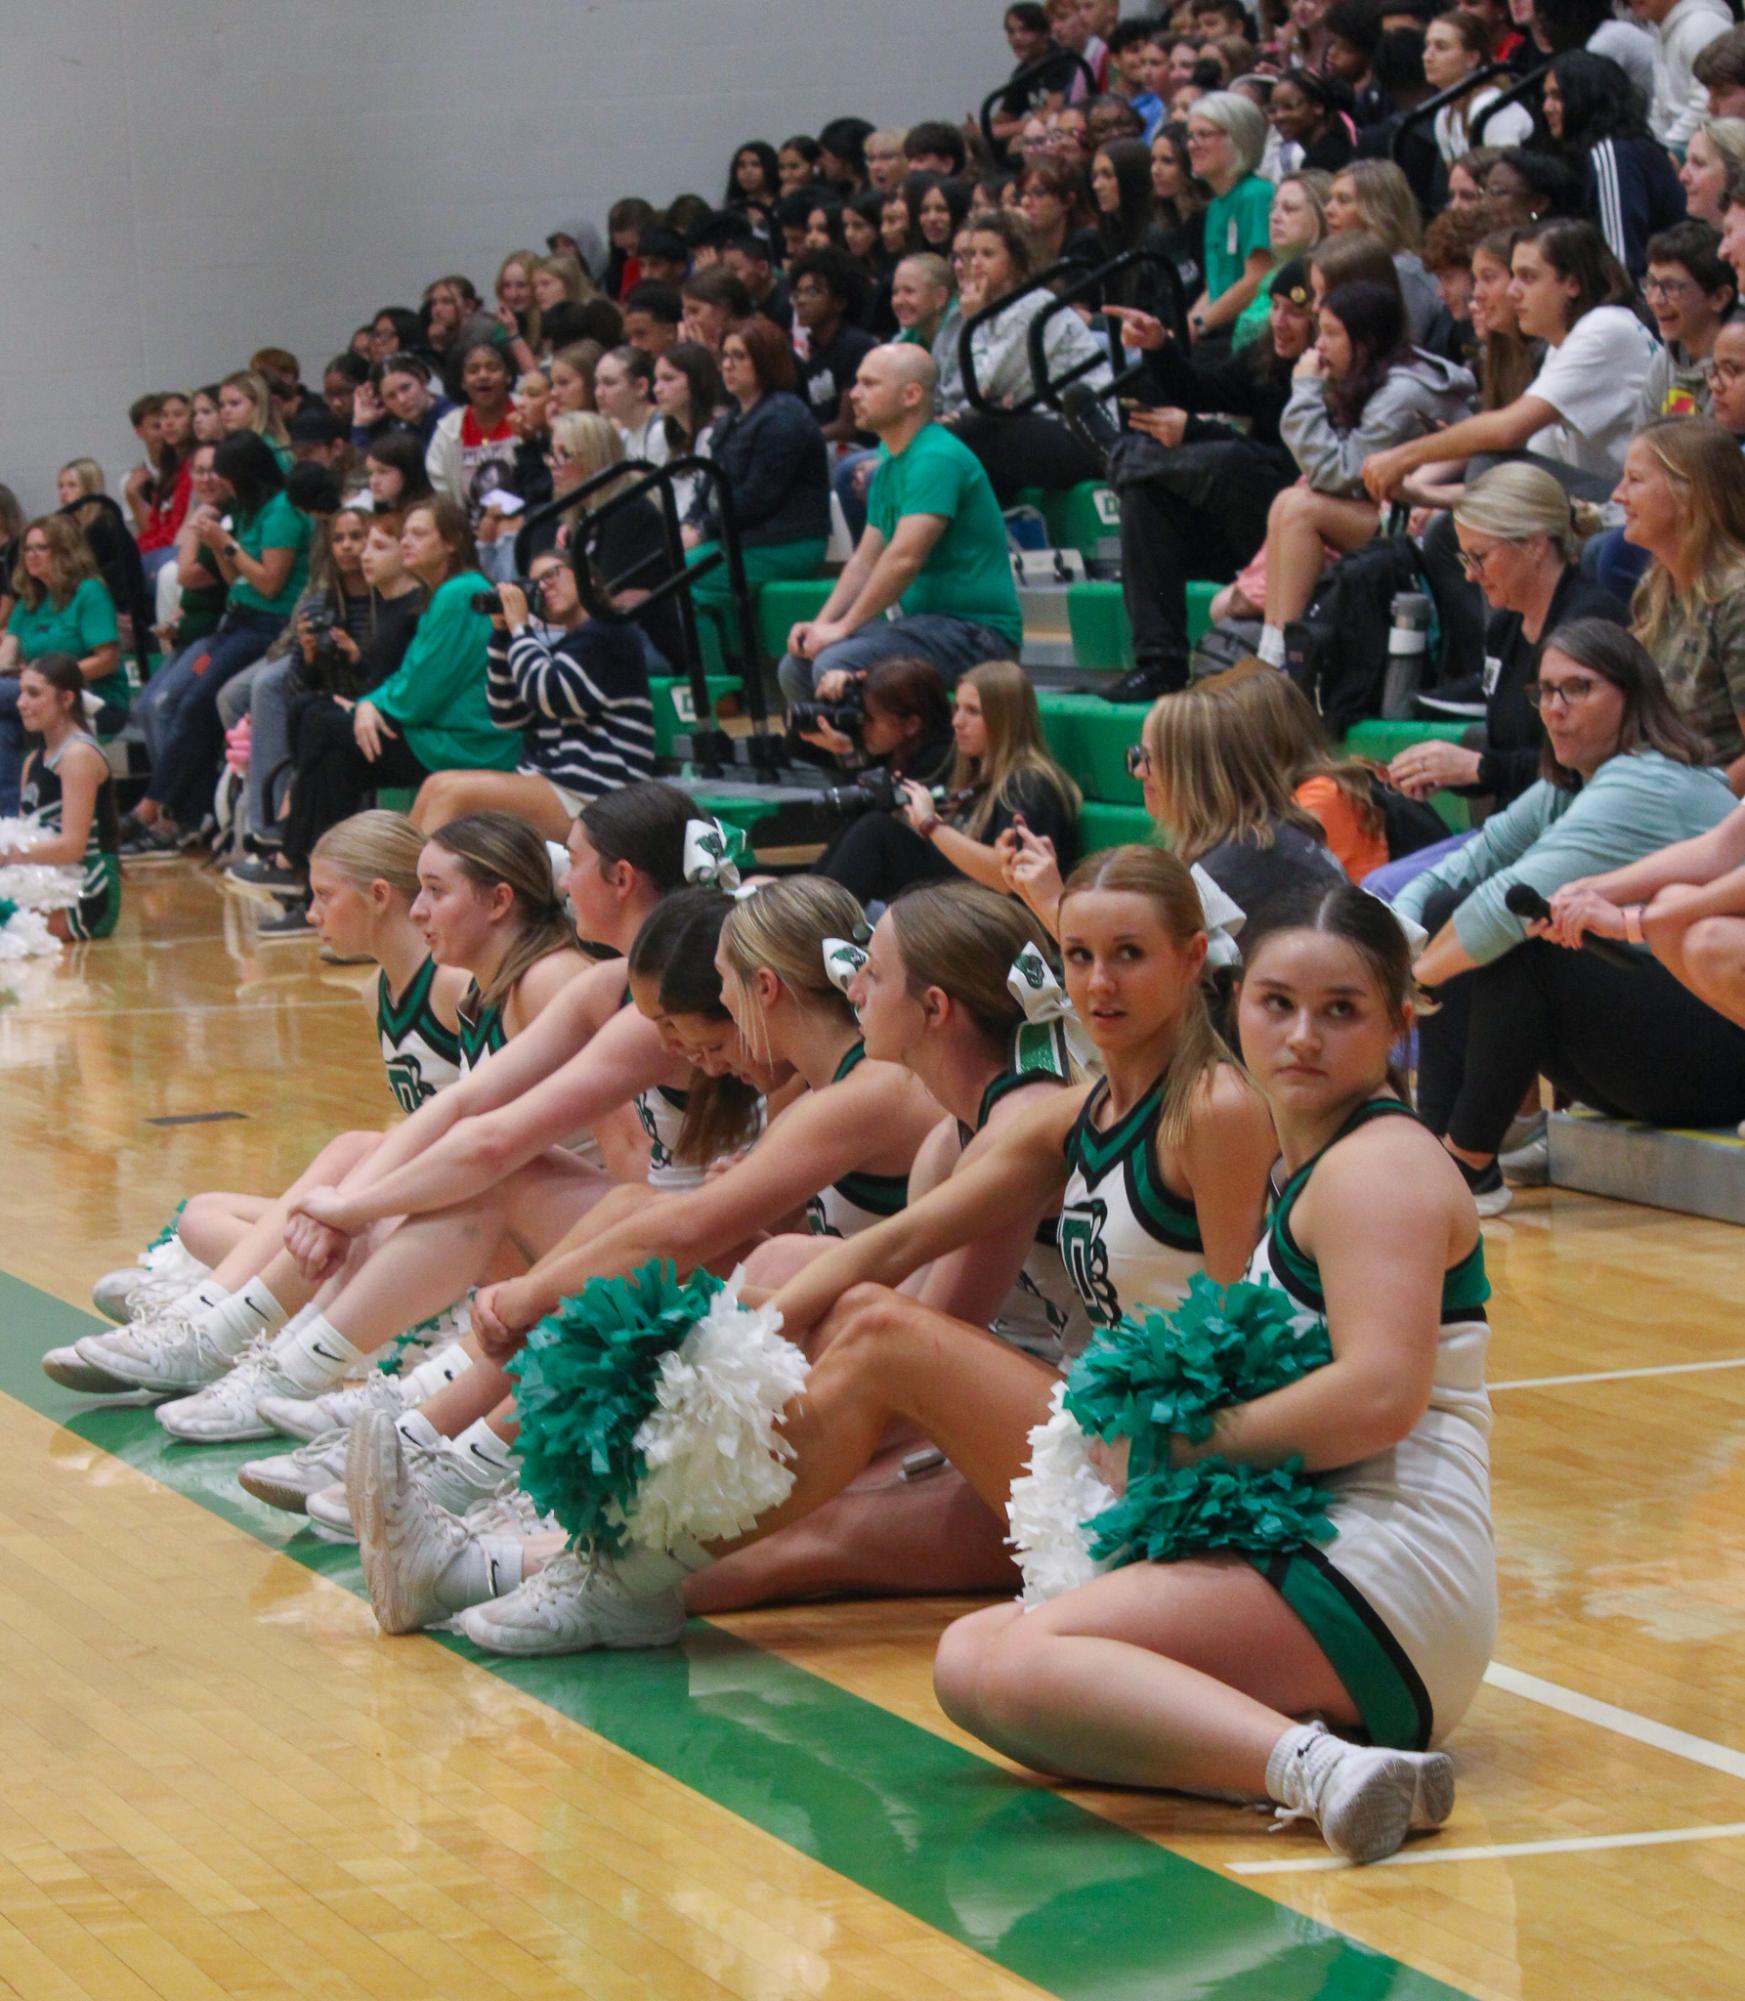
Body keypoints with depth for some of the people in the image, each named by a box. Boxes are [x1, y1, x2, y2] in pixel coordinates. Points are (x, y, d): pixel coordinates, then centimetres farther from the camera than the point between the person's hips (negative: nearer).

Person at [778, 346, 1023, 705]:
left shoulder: (936, 458, -16)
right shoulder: (889, 465, 16)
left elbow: (905, 557, -25)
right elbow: (865, 560, 18)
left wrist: (844, 626, -19)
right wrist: (822, 624, 2)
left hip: (975, 629, -10)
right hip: (926, 620, 10)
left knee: (836, 665, -27)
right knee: (796, 667, 5)